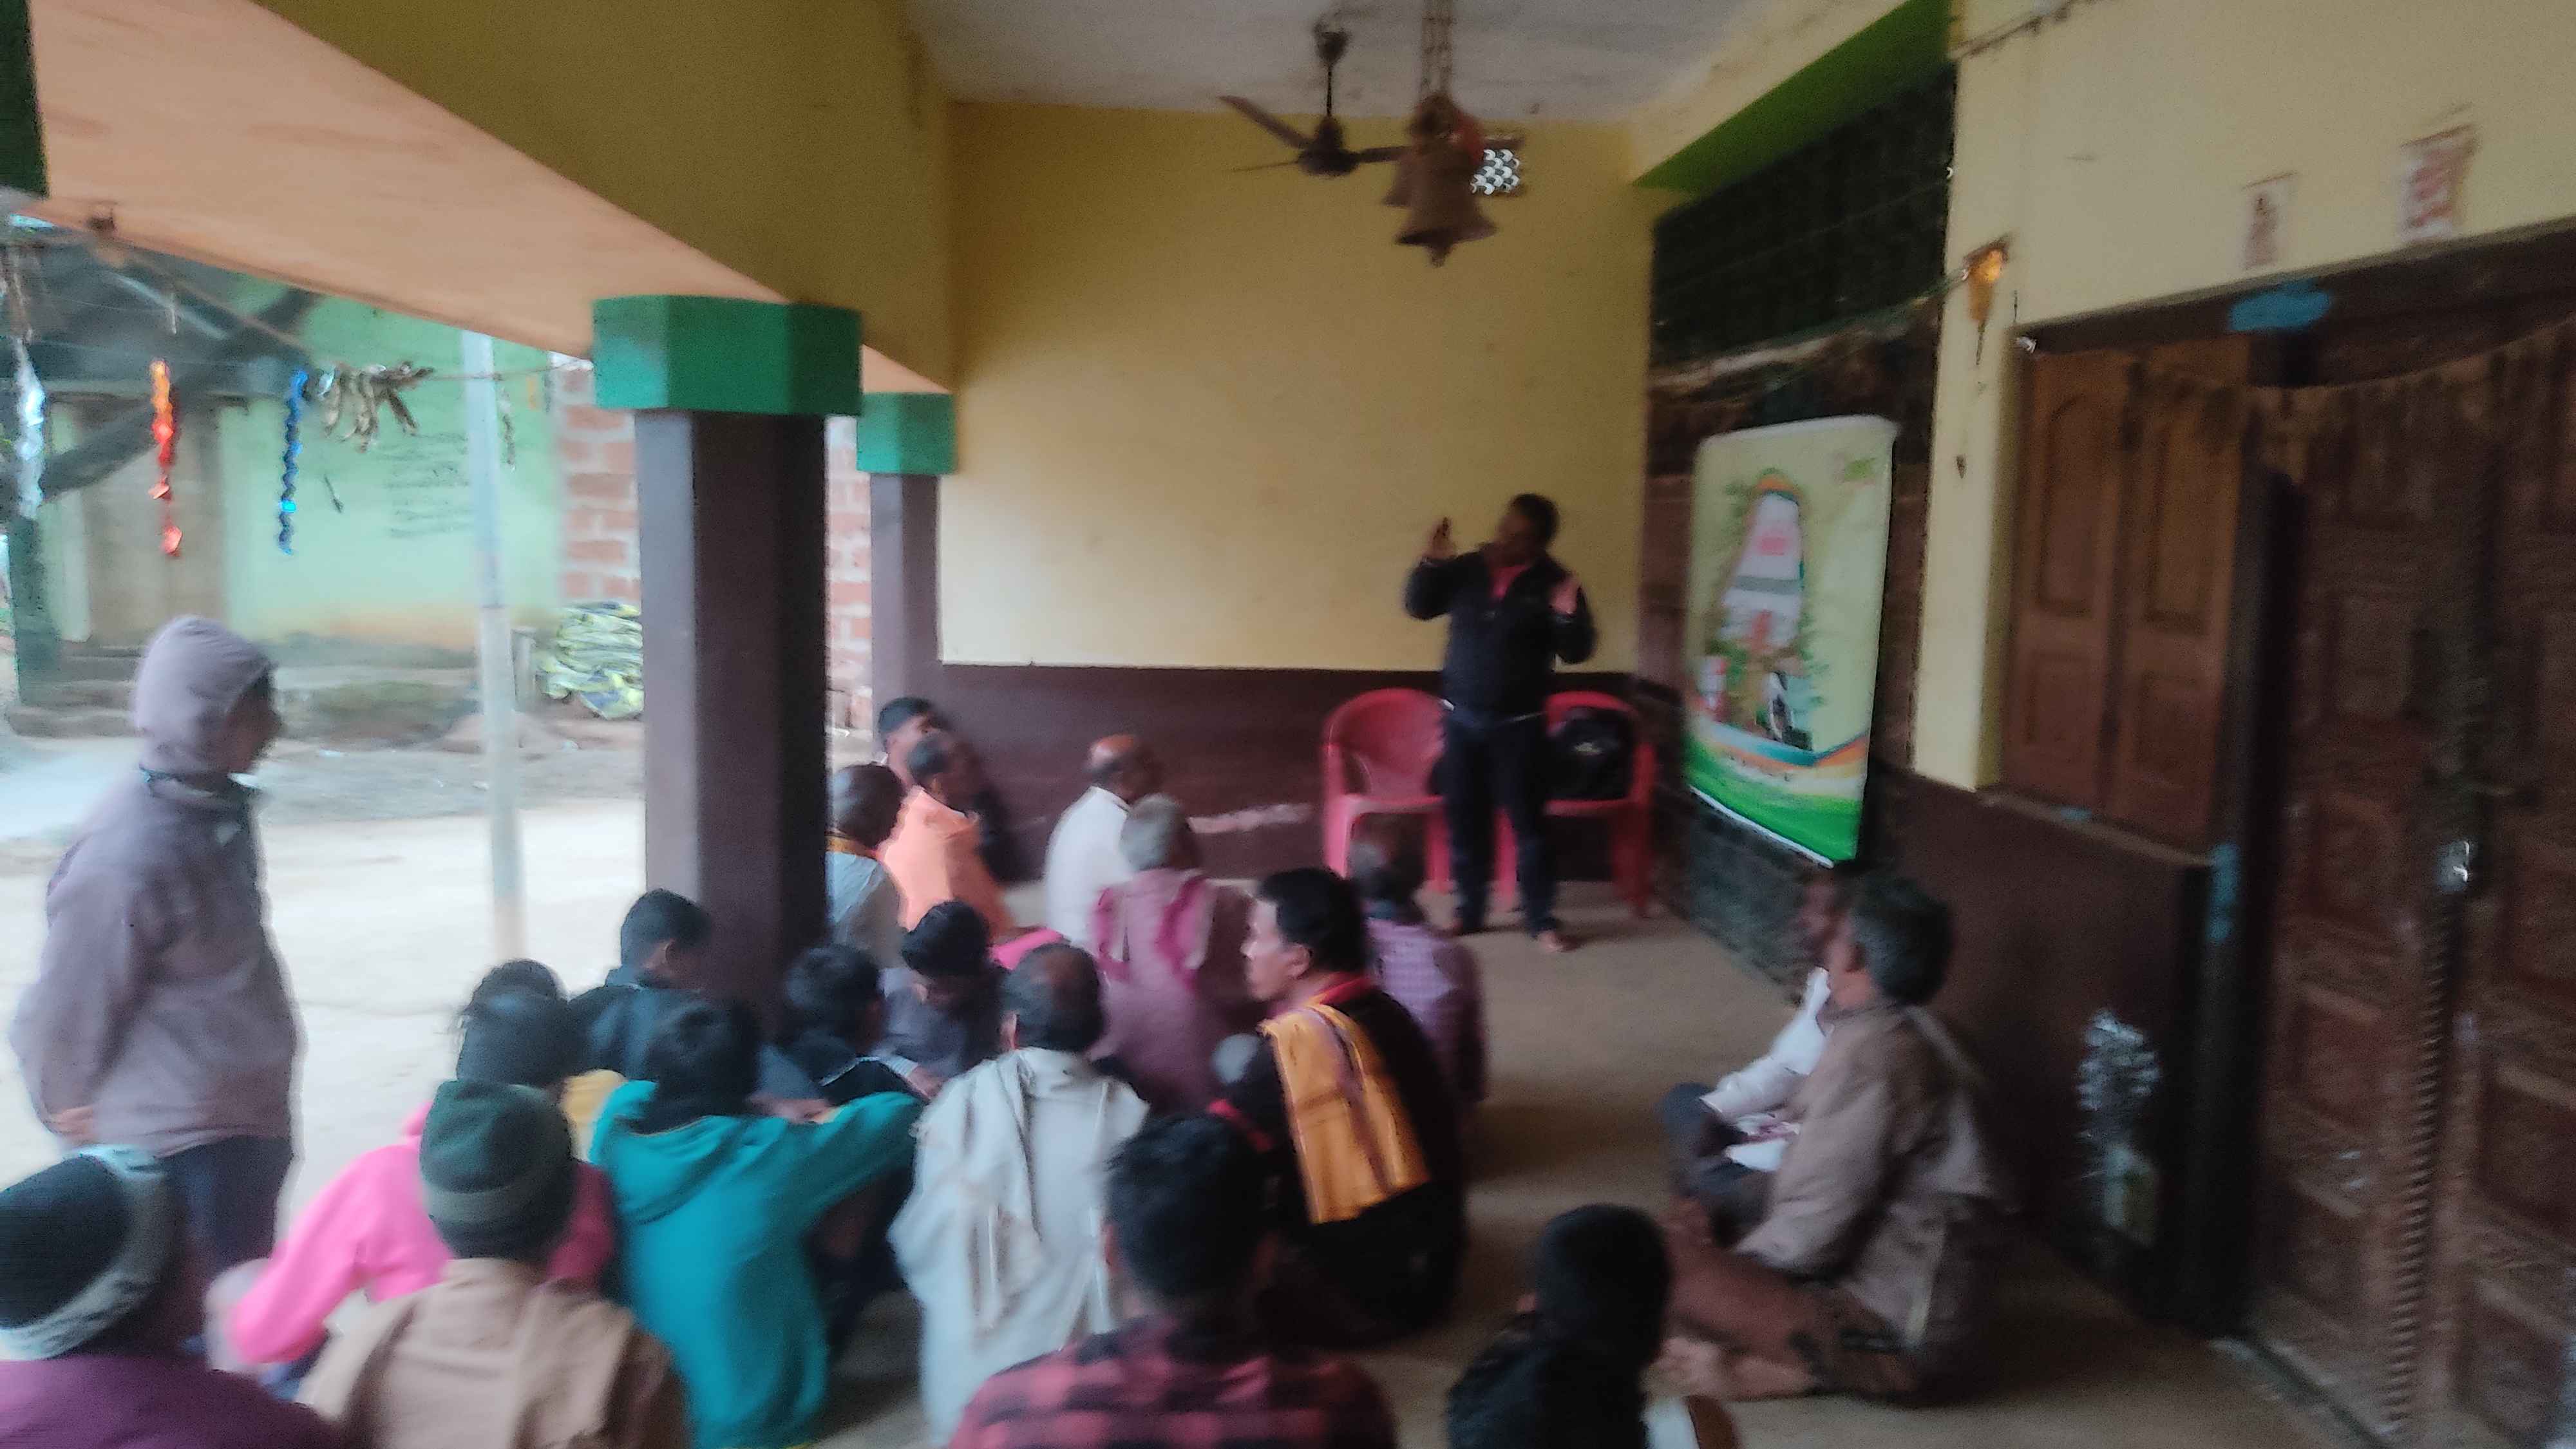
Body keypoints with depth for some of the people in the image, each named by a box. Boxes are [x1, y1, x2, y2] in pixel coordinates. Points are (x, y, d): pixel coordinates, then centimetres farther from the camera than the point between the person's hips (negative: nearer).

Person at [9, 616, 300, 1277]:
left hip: (245, 1115, 8)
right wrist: (76, 1112, 1)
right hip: (179, 1141, -8)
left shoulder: (215, 808, 0)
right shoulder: (127, 856, -27)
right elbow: (68, 1008, -15)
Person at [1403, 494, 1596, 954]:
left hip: (1520, 725, -3)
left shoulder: (1553, 583, -6)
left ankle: (1542, 920, 11)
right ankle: (1469, 912, 21)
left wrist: (1568, 617, -28)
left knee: (1528, 821, 1)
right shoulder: (1465, 569, 1)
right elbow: (1418, 606, 3)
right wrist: (1431, 563, -12)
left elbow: (1576, 652, -8)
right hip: (1461, 719, 3)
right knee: (1465, 818, 9)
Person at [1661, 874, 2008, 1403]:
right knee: (1689, 1235, 18)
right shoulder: (1883, 1040, 10)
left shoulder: (1867, 1059, -22)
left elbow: (1811, 1232, -21)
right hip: (1882, 1286, 10)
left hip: (1891, 1332, -10)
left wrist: (1721, 1268, -5)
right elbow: (1817, 1182, 18)